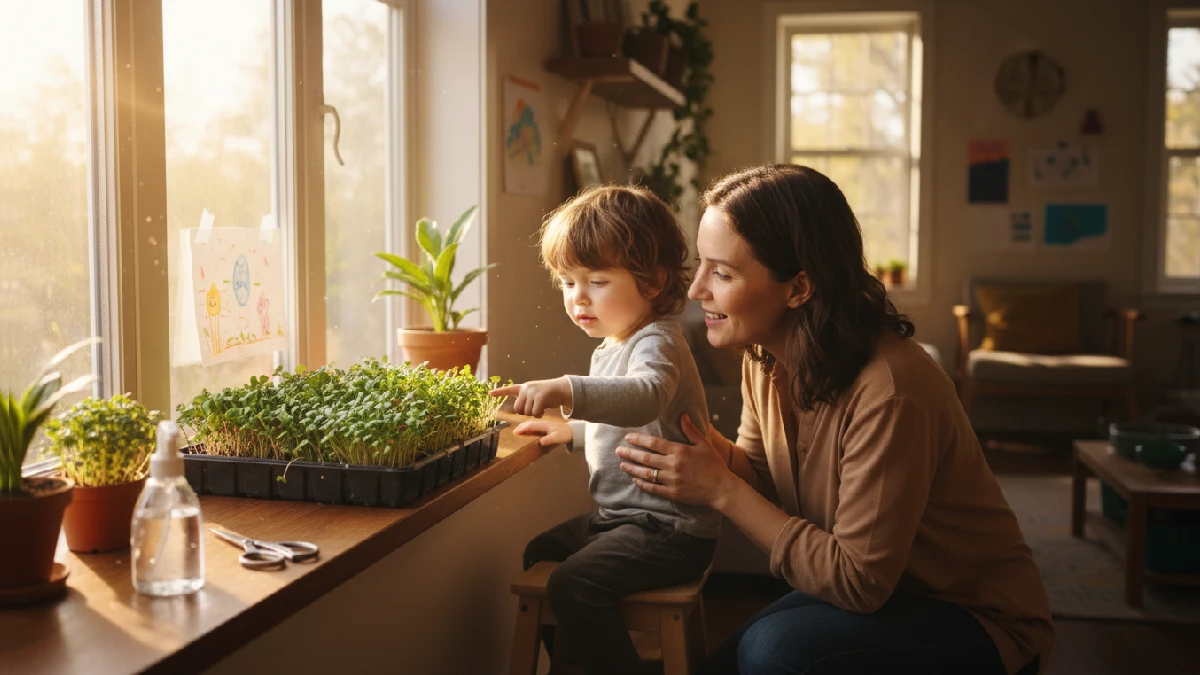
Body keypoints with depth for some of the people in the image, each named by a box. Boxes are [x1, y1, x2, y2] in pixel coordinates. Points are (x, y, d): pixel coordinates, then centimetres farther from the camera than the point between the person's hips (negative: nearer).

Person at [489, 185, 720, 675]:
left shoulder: (657, 344, -19)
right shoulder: (611, 349, 12)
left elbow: (644, 397, -44)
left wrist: (567, 391, -56)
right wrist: (572, 431, 18)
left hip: (670, 528, -11)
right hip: (618, 514, 11)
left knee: (573, 587, -25)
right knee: (537, 556, 22)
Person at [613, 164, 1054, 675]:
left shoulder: (888, 394, -31)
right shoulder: (766, 358, -6)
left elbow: (859, 582, -26)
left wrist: (722, 491, -26)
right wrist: (704, 446, -17)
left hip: (980, 622, -7)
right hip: (871, 590, 7)